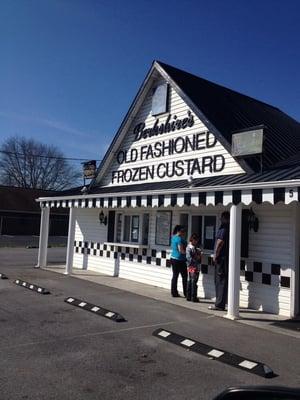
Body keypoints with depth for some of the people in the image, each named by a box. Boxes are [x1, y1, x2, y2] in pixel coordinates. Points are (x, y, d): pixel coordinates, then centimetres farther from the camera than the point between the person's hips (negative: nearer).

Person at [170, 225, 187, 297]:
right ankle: (186, 293, 6)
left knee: (175, 276, 10)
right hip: (179, 259, -9)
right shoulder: (179, 238, -16)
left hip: (173, 258, 9)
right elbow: (181, 250, -20)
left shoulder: (173, 237, 11)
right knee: (184, 276, 1)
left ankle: (174, 292, 12)